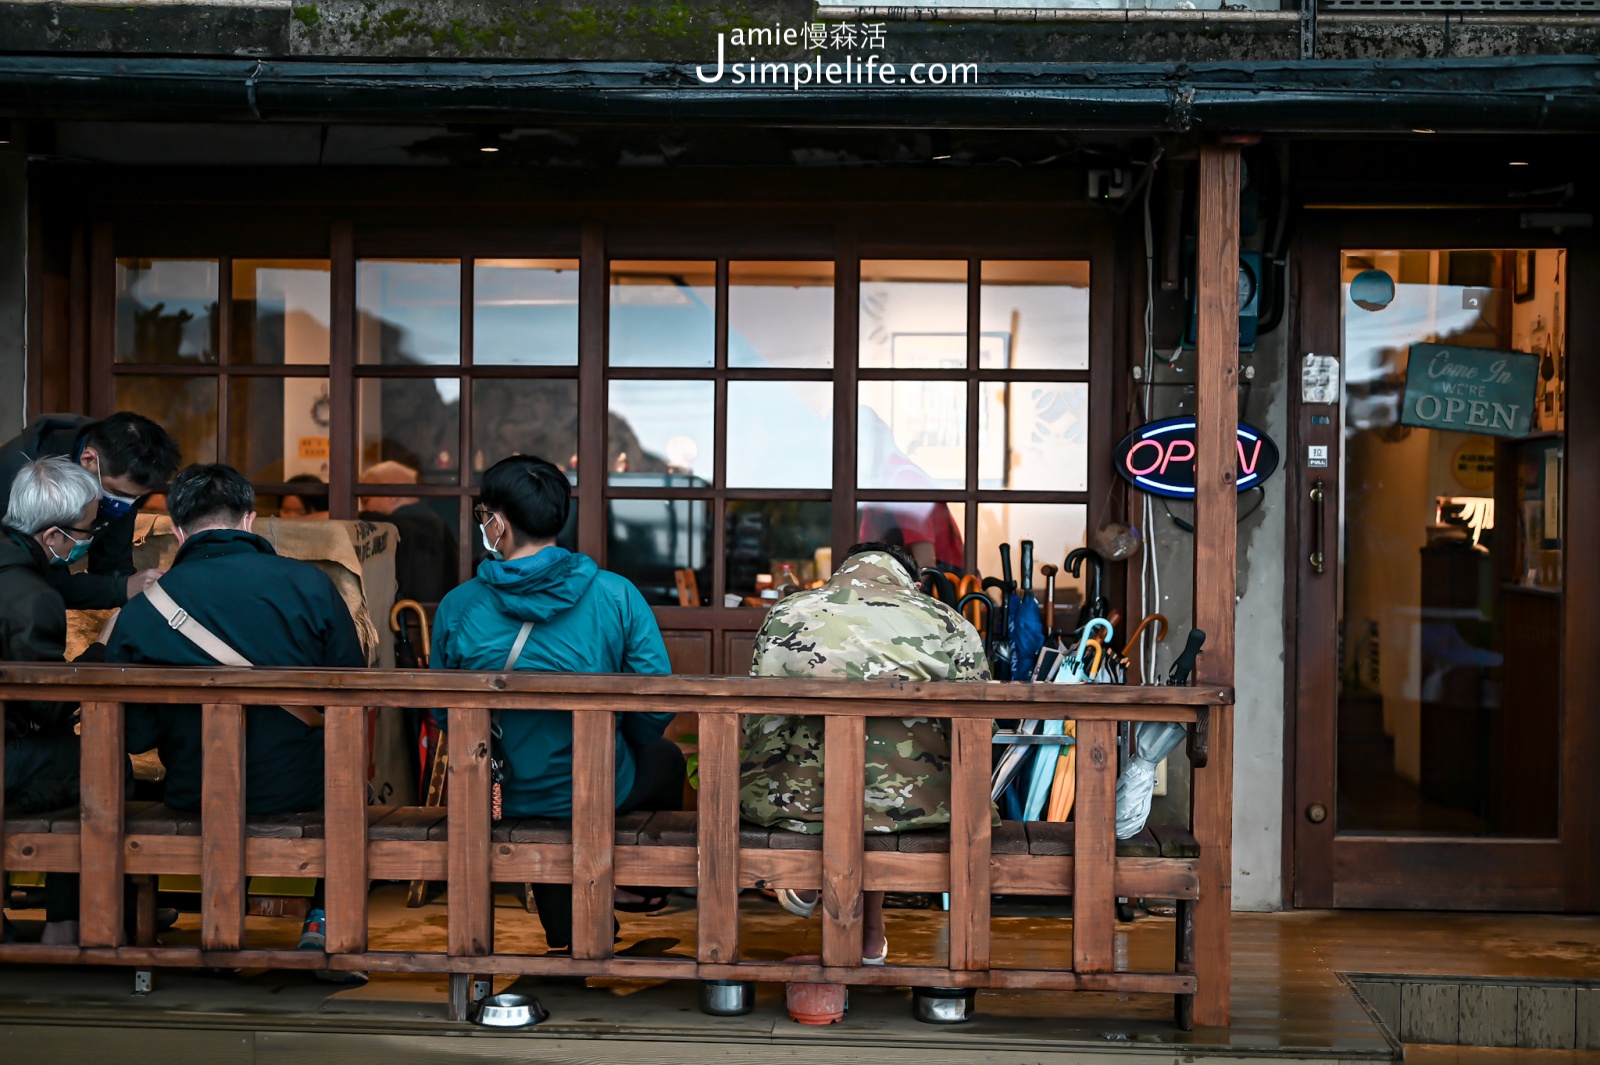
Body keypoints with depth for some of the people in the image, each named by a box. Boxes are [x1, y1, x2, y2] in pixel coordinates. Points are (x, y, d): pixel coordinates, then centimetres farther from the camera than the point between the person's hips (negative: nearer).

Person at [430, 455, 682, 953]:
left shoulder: (457, 608, -12)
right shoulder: (617, 595, -14)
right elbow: (658, 707, -11)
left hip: (498, 797, 2)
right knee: (665, 757, 32)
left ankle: (567, 927, 38)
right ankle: (646, 890, 51)